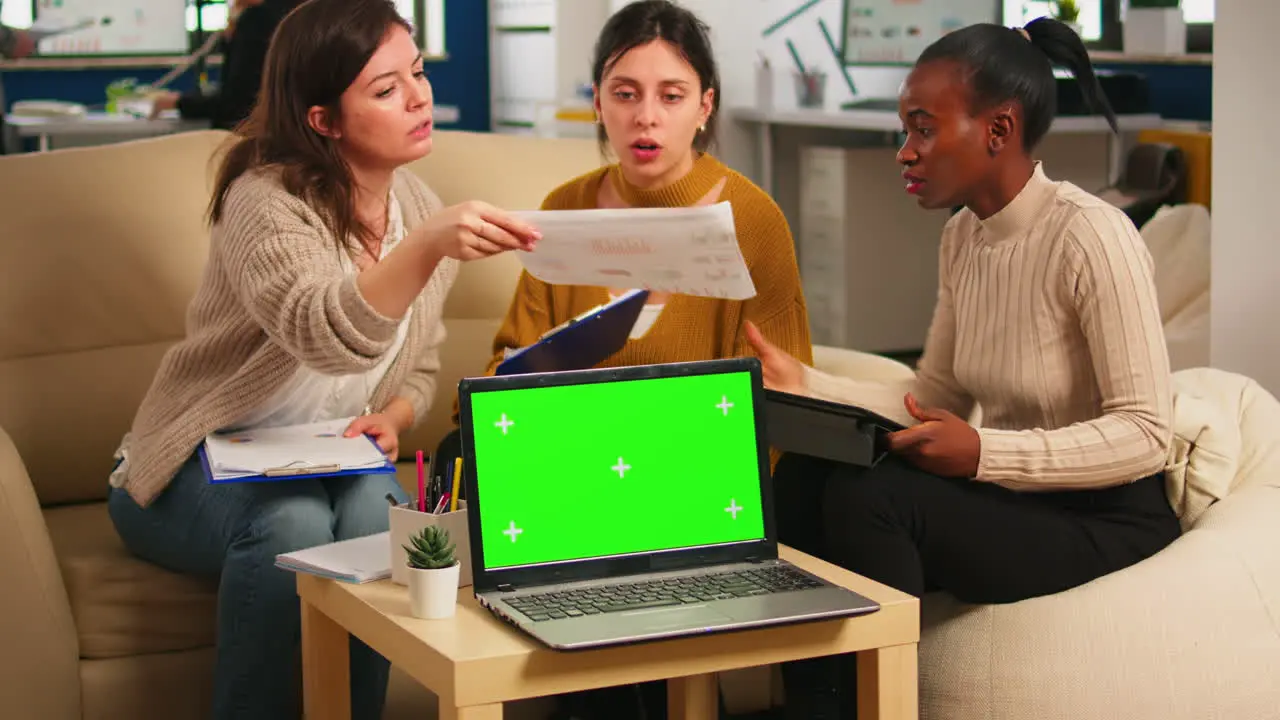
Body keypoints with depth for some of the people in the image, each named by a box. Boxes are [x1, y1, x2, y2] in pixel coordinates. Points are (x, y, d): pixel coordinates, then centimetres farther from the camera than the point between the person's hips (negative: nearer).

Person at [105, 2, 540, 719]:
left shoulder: (422, 208, 2)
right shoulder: (266, 201, -19)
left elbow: (421, 367, 14)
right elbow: (327, 336, -37)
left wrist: (392, 416, -9)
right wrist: (426, 245, -52)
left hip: (327, 467, 4)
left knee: (380, 511, -29)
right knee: (291, 524, -35)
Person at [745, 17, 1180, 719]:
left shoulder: (1091, 236, -19)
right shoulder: (962, 237, 6)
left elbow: (1146, 433, -20)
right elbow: (936, 398, 10)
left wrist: (982, 452, -29)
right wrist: (806, 385, -3)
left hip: (1107, 519, -7)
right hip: (1010, 498, 7)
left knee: (869, 496, -27)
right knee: (802, 477, -14)